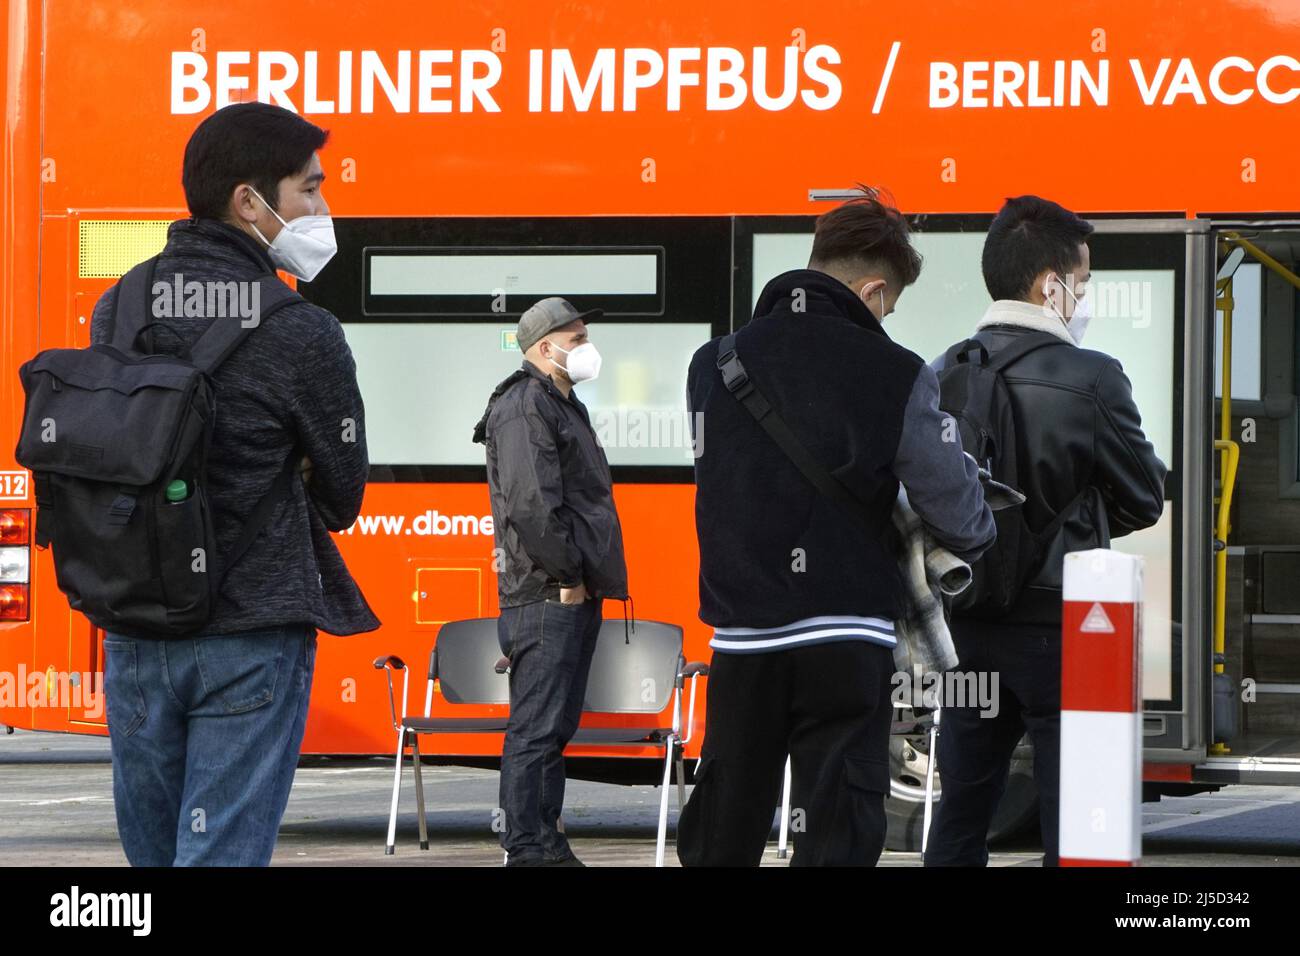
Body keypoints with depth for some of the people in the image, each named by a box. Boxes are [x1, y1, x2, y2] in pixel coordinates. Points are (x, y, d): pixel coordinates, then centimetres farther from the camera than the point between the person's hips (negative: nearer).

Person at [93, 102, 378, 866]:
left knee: (153, 853, 14)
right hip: (252, 638, -5)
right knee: (223, 856, -2)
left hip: (133, 630, 5)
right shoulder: (302, 333, -13)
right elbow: (341, 496, -3)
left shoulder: (116, 310, 3)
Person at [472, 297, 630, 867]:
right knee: (536, 728, -8)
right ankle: (529, 851, -7)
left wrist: (587, 577, 17)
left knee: (554, 726, 13)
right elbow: (531, 503, -22)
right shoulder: (524, 407, -12)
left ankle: (547, 847, 18)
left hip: (574, 594, 10)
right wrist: (566, 576, -17)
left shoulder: (562, 405, 21)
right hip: (547, 598, -10)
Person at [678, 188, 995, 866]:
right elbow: (960, 518, -3)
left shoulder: (711, 368, 3)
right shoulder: (895, 377, -8)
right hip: (846, 647, -4)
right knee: (835, 840, -1)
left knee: (721, 840, 14)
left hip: (742, 641, 4)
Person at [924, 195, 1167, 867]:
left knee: (961, 810, 13)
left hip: (966, 626, 5)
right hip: (1056, 628, -5)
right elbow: (1144, 501, -3)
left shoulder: (942, 374, -1)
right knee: (1070, 817, 2)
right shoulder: (1092, 380, -14)